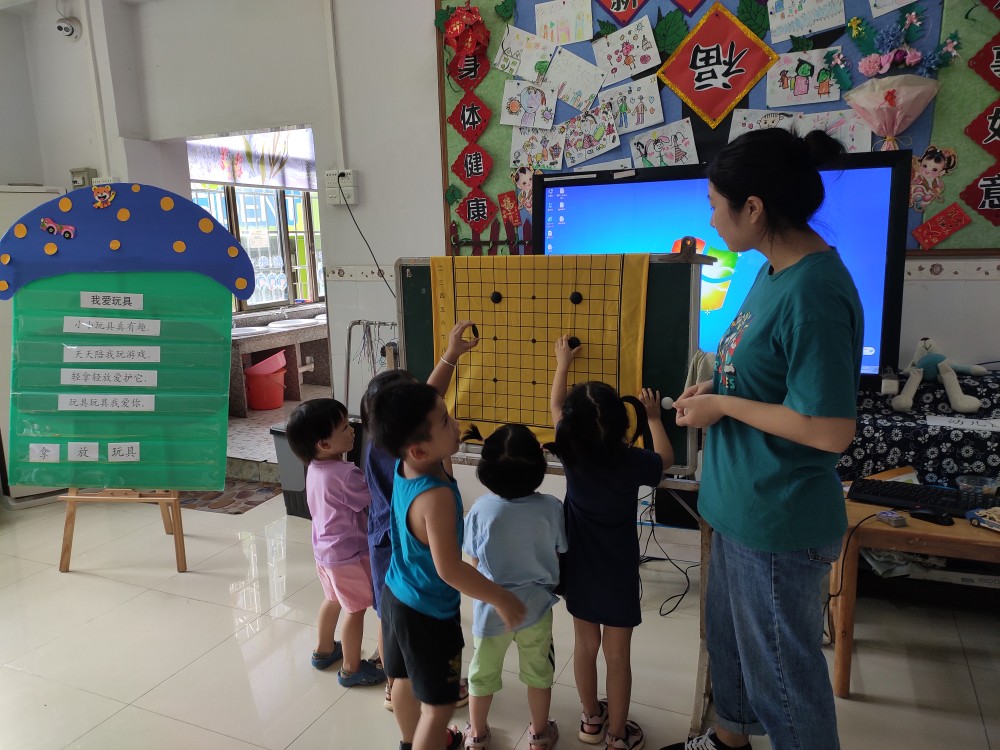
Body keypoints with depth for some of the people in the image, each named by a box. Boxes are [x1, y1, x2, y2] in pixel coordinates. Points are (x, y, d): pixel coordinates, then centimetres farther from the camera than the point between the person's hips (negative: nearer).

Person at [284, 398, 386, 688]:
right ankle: (352, 669, 24)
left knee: (333, 600, 28)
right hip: (348, 553, -9)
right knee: (356, 609, 9)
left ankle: (324, 651, 46)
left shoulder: (315, 467, -4)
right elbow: (373, 499, -21)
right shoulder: (344, 474, -32)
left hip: (326, 549, 9)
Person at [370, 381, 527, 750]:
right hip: (428, 613, -9)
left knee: (405, 678, 32)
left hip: (397, 596, 9)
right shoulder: (436, 497, -37)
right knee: (439, 704, 14)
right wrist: (501, 598, -23)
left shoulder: (405, 466, -12)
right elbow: (449, 569, -33)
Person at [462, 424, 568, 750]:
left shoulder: (481, 509, -20)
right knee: (538, 671, 23)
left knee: (483, 671, 21)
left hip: (491, 607, 0)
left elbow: (473, 562, -7)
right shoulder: (551, 508, -19)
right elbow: (559, 556, -5)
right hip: (536, 605, 0)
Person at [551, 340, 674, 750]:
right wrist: (653, 417, 15)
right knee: (617, 655, 12)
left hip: (579, 569, 3)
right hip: (617, 574, -3)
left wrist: (563, 361, 17)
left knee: (586, 646, 19)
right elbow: (665, 458, 3)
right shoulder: (631, 461, -20)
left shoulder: (570, 452, -13)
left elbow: (555, 406, 6)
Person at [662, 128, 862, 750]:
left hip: (778, 522, -10)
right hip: (742, 506, 10)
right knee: (729, 633, 27)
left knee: (783, 668, 11)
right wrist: (717, 388, 0)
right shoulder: (776, 270, 3)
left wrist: (722, 407, -18)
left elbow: (831, 430, -27)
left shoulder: (813, 293, -26)